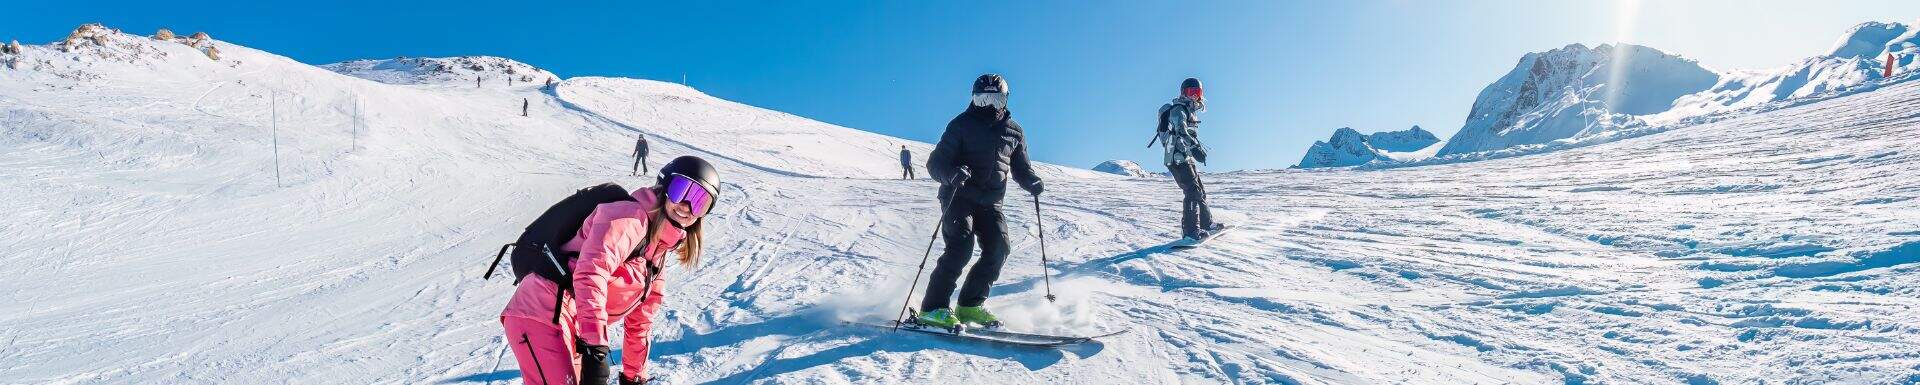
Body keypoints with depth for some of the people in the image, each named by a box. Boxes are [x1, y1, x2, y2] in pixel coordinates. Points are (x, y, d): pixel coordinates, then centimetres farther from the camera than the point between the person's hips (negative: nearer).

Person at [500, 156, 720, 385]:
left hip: (572, 329, 10)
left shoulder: (658, 251, 18)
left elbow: (639, 321, 24)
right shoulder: (629, 216, -10)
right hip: (543, 316, -10)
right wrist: (596, 350, -31)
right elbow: (591, 273, -26)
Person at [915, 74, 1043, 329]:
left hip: (990, 202, 5)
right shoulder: (962, 125, -3)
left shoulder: (1014, 132, 11)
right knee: (961, 247, -20)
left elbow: (1020, 168, 21)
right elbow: (935, 163, -7)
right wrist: (952, 174, -29)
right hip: (959, 197, -5)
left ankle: (970, 305, 3)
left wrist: (1032, 182, -2)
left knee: (998, 249, -9)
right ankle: (932, 308, -17)